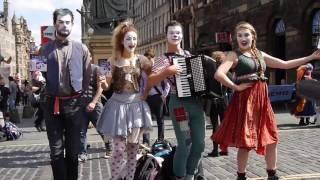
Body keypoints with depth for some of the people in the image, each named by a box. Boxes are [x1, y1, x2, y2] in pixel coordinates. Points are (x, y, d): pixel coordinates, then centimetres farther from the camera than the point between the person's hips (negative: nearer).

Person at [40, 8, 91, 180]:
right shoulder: (46, 49, 5)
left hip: (74, 103, 0)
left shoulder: (82, 49, 4)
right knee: (56, 148, 5)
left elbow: (88, 76, 5)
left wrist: (81, 94, 2)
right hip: (52, 103, 0)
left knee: (73, 148, 10)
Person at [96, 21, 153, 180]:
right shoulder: (113, 60, -3)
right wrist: (103, 82, -22)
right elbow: (106, 86, -1)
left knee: (133, 147, 9)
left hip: (136, 106, 2)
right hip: (118, 106, -2)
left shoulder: (141, 60, 0)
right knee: (119, 148, -5)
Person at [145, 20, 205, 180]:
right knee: (185, 144, -5)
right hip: (179, 103, -6)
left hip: (196, 101, 6)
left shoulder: (189, 55, 14)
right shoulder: (163, 59, -4)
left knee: (199, 144, 8)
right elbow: (150, 82, -14)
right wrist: (167, 71, -24)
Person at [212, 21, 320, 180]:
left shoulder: (260, 55, 14)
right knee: (245, 142, -2)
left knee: (271, 139, 11)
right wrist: (236, 87, -13)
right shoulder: (234, 55, -5)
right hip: (245, 100, -6)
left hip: (261, 99, 6)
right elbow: (218, 74, -21)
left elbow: (285, 65, 18)